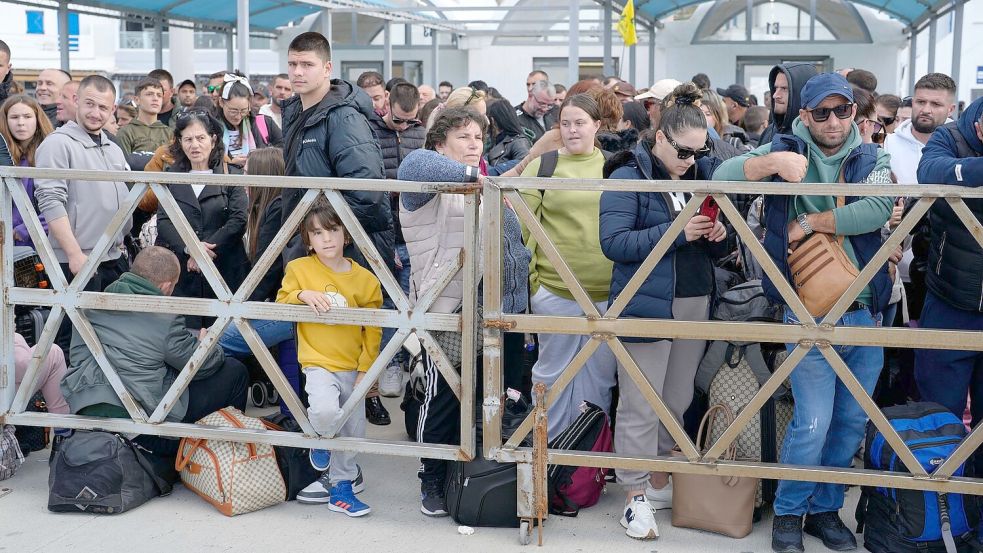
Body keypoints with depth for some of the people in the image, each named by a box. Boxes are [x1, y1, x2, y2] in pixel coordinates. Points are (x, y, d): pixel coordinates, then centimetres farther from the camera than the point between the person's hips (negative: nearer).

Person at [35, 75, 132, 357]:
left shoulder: (114, 149, 15)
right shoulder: (58, 144, -8)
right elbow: (51, 202, -16)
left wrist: (120, 242, 13)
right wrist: (75, 254, -21)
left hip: (114, 260, 7)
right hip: (77, 262, -7)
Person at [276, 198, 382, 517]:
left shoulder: (365, 279, -1)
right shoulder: (299, 269, -2)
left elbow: (372, 330, 2)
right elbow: (281, 304, 5)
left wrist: (365, 370, -4)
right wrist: (302, 295, -15)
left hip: (353, 367, 3)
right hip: (319, 362, -3)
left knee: (352, 431, 8)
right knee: (325, 410, -30)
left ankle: (340, 488, 28)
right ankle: (321, 439, 5)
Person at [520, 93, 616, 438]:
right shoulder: (542, 166, 1)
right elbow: (521, 226, 0)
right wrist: (528, 275, -5)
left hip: (609, 292, 2)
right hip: (555, 290, -2)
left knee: (601, 374, 12)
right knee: (553, 370, 9)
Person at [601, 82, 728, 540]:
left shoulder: (700, 175, 12)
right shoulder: (629, 177, -7)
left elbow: (714, 252, 20)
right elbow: (614, 243, -17)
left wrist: (717, 236, -4)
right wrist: (676, 232, -22)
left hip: (695, 305, 6)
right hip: (647, 307, -6)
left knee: (678, 402, 12)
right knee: (640, 407, -2)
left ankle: (660, 484, 27)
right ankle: (636, 498, 8)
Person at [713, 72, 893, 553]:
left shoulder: (872, 159, 7)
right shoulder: (786, 150, 3)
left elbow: (880, 208, -14)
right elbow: (722, 177, -8)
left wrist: (810, 221, -12)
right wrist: (773, 161, -22)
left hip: (866, 314, 3)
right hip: (810, 316, -3)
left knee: (852, 422, 11)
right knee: (813, 423, -8)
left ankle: (825, 509, 29)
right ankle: (788, 513, 13)